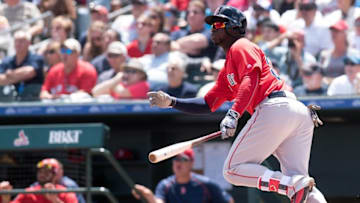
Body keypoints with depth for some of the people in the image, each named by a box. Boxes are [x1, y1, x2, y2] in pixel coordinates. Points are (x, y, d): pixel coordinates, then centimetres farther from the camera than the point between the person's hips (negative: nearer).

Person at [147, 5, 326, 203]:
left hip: (275, 109, -10)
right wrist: (171, 102, 24)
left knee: (234, 170, -7)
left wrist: (233, 114, -26)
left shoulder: (241, 47, 5)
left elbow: (251, 78, -13)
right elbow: (208, 104, 34)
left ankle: (296, 185, -27)